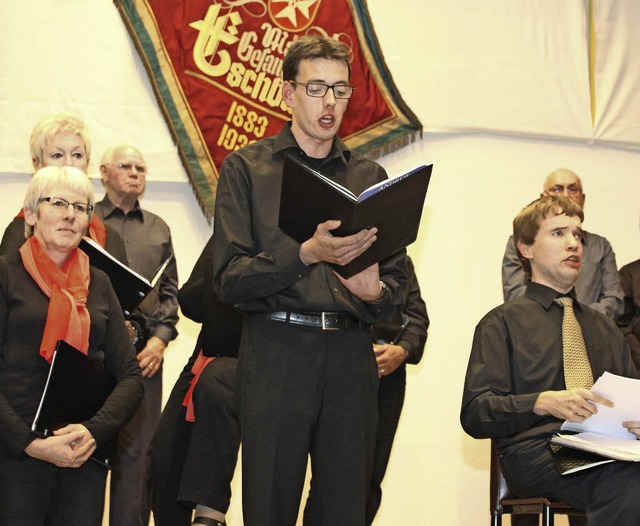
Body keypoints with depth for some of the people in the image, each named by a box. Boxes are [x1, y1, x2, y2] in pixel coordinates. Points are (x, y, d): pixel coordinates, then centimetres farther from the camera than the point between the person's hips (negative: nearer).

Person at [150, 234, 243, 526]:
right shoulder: (220, 239, 14)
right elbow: (189, 302, 13)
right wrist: (214, 283, -4)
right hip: (207, 358, 7)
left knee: (214, 381, -38)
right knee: (165, 455, -1)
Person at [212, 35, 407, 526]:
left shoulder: (370, 177, 17)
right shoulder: (247, 168, 7)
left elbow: (398, 284, 12)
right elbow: (230, 278, -4)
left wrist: (375, 292, -12)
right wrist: (307, 254, -18)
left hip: (350, 357, 3)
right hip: (275, 353, -3)